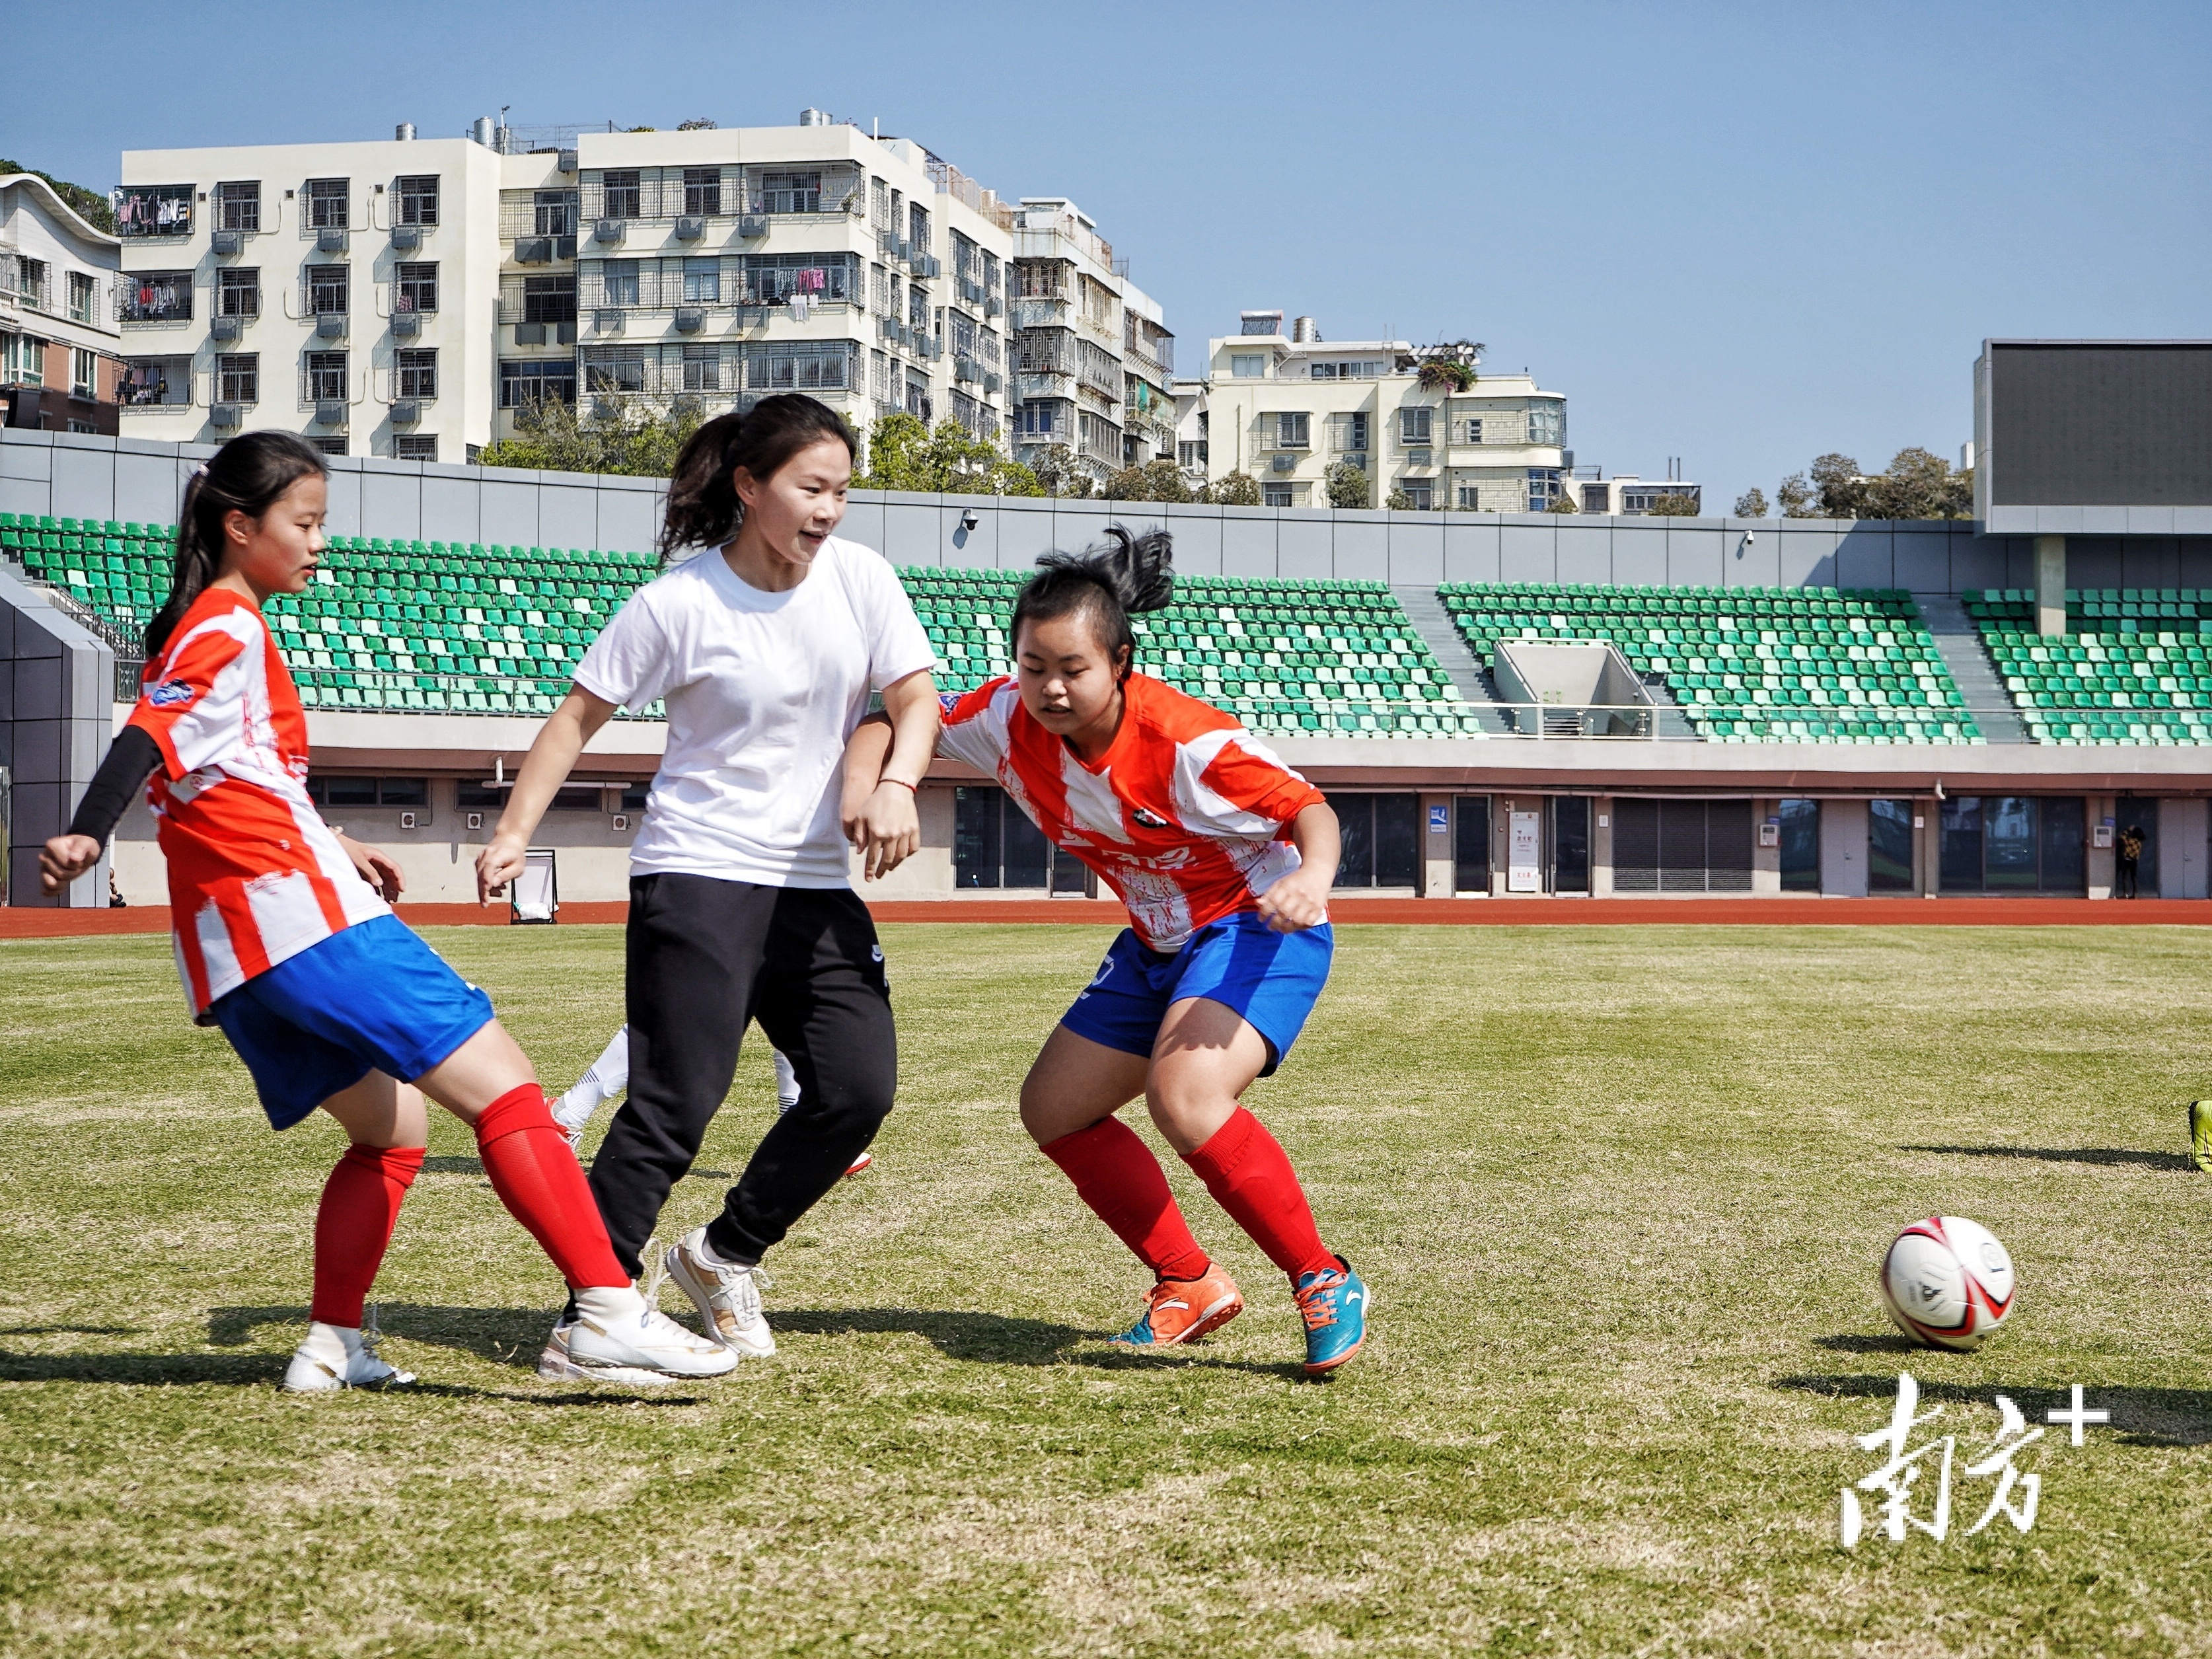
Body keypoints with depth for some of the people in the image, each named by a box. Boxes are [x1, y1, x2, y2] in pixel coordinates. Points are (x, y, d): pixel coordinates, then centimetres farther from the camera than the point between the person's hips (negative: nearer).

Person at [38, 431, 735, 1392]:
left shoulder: (194, 630, 24)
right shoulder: (230, 629, -4)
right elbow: (147, 740, -21)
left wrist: (332, 848, 41)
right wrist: (86, 837, -36)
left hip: (230, 950, 10)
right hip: (303, 914, -10)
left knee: (390, 1127, 19)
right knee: (503, 1090, -12)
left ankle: (331, 1347, 12)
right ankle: (608, 1312, -21)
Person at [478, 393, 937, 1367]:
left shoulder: (859, 577, 1)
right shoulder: (678, 604, -11)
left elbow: (914, 695, 1)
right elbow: (579, 715, -5)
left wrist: (895, 785, -20)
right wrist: (513, 834, -13)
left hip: (818, 883, 5)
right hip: (698, 875, -5)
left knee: (860, 1089, -2)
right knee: (675, 1104, -13)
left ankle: (723, 1257, 18)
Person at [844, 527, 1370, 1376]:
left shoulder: (1186, 740, -28)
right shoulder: (1009, 720, -13)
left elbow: (1309, 807, -23)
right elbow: (899, 721, -6)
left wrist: (1312, 874, -46)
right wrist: (864, 781, -29)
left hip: (1257, 925, -8)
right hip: (1158, 943, 8)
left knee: (1185, 1096, -31)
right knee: (1055, 1109, 8)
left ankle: (1325, 1283, -14)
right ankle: (1191, 1285, 19)